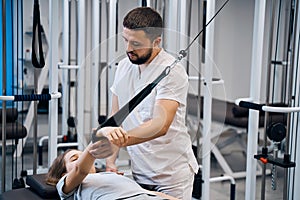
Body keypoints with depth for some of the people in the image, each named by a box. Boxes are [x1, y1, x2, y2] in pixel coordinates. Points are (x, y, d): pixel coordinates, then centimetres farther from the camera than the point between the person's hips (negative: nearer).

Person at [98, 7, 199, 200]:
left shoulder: (172, 71, -18)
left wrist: (123, 138, -43)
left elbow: (161, 125, -29)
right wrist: (111, 160, -1)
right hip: (139, 172, 6)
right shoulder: (124, 66, 4)